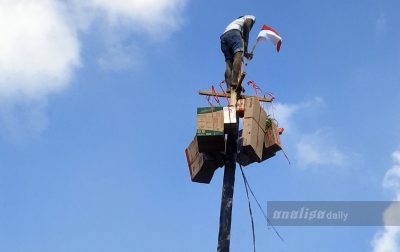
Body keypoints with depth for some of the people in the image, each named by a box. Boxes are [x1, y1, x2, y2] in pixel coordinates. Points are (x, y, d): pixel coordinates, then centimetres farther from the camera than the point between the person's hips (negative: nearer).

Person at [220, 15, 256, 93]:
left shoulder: (238, 20, 42)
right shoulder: (251, 17, 26)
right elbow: (246, 24, 1)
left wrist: (245, 53, 25)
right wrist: (245, 42, -1)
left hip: (223, 37, 7)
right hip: (233, 32, -7)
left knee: (229, 63, -2)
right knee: (238, 55, -21)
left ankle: (229, 87, -18)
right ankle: (234, 81, -39)